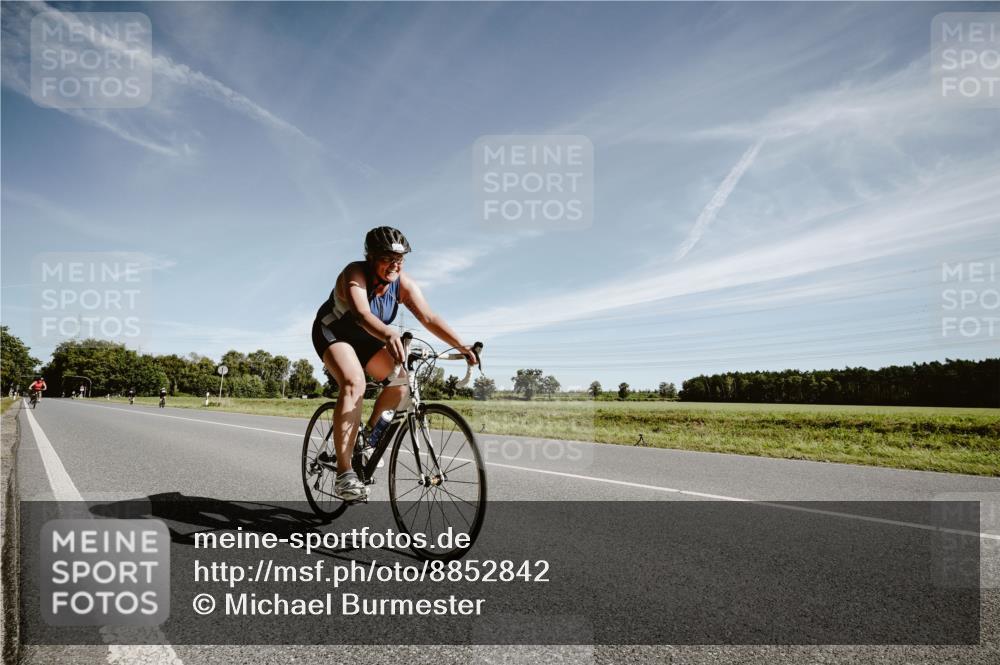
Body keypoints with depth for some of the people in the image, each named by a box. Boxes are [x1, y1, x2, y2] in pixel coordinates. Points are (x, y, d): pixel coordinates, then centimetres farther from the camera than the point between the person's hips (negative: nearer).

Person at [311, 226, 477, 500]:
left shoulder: (404, 284, -16)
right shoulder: (355, 274, -30)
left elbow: (429, 318, -24)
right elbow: (362, 314, -48)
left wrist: (462, 347, -36)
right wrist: (389, 334, -68)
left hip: (366, 341, 6)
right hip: (332, 333, -6)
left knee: (400, 381, -13)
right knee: (354, 383, -31)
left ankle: (370, 435, 13)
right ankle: (344, 475, -34)